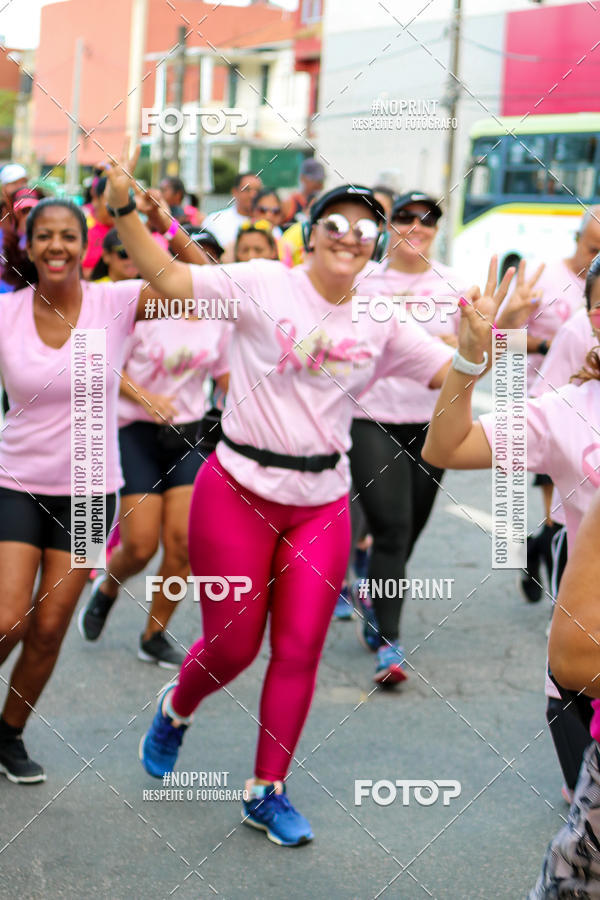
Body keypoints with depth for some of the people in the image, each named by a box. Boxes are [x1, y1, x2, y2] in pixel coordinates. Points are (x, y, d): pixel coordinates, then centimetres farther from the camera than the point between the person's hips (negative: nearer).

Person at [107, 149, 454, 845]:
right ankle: (175, 710, 39)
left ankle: (267, 792, 19)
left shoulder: (381, 324, 6)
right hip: (238, 494, -3)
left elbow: (455, 376, 4)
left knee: (300, 651, 3)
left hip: (321, 505, 4)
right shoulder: (264, 285, -6)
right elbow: (168, 278, -10)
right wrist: (123, 211, -21)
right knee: (232, 646, 4)